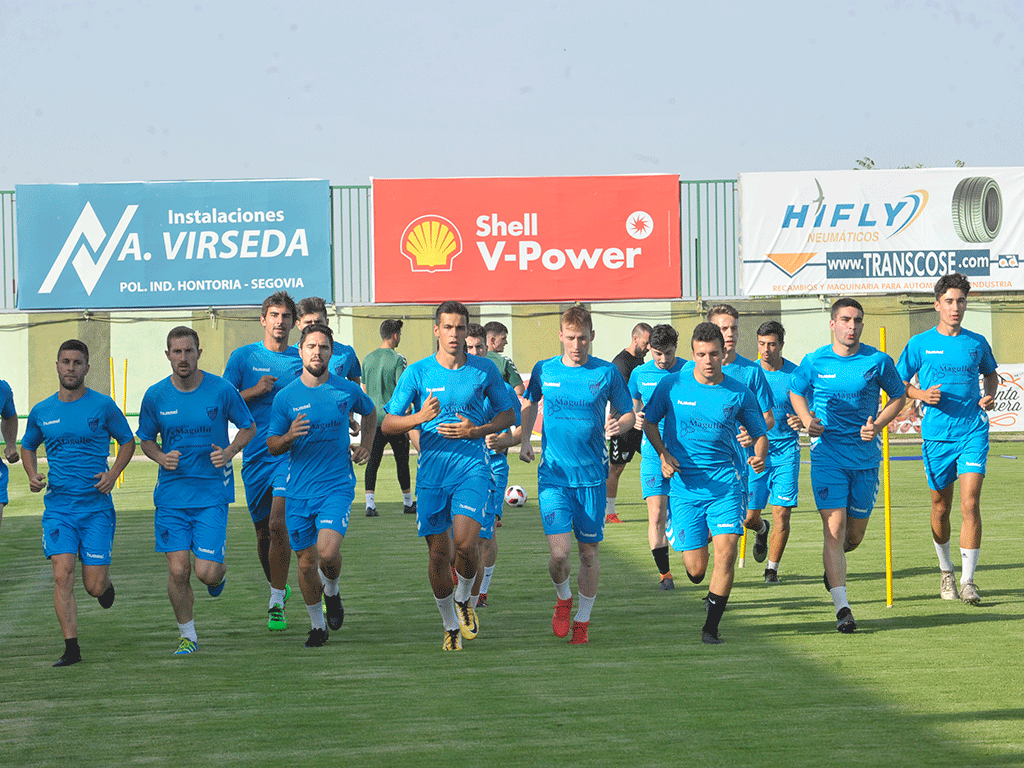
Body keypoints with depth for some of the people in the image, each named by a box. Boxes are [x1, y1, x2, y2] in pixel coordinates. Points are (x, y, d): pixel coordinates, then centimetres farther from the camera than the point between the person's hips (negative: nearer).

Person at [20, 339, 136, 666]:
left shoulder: (103, 406, -1)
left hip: (97, 507, -1)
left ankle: (105, 581, 36)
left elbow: (128, 442, 10)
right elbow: (28, 447, 22)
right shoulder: (41, 411, 6)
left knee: (94, 587, -2)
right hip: (58, 505, 2)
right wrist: (33, 476, 2)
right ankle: (71, 648, -8)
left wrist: (113, 474, -7)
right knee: (62, 575, -14)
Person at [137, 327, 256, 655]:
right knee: (178, 570, -5)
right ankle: (187, 634, 15)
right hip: (171, 493, 2)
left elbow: (249, 427, 8)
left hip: (213, 492, -2)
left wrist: (230, 451, -11)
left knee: (206, 572, -9)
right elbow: (145, 439, 14)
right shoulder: (155, 396, 0)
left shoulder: (222, 390, -5)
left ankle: (219, 574, 29)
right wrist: (161, 457, -8)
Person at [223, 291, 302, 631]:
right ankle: (277, 586, 36)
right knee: (262, 531, 10)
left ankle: (277, 604, -12)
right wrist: (254, 391, -12)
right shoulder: (243, 357, 5)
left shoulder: (301, 360, 6)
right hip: (255, 455, 2)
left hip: (290, 453, -2)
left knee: (278, 524, -17)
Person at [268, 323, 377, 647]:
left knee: (328, 552, -21)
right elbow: (272, 446, 4)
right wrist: (289, 437, -18)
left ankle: (332, 590, 13)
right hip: (299, 490, 2)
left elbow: (369, 411, 22)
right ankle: (317, 625, 26)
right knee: (306, 562, 6)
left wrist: (366, 445, 8)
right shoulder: (286, 397, -1)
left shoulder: (347, 390, 0)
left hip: (337, 486, -2)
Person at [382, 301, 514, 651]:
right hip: (432, 469, 1)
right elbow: (388, 423, 1)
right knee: (438, 553, 3)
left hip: (472, 467, -1)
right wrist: (420, 417, -19)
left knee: (465, 543, -19)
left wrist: (476, 431, -5)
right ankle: (450, 625, 21)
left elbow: (507, 414, 13)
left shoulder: (485, 370, 3)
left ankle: (464, 599, 12)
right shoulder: (417, 373, 1)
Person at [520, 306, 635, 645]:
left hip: (592, 476, 0)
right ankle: (563, 598, 19)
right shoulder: (544, 371, 3)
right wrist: (524, 439, 6)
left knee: (588, 551, 7)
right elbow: (529, 404, 21)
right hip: (554, 474, 0)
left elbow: (628, 414, 8)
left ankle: (582, 620, 24)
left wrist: (618, 425, -15)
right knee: (559, 553, -12)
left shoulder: (607, 373, -1)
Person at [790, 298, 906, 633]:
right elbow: (796, 392, 16)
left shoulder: (878, 361, -2)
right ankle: (842, 608, -14)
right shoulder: (814, 362, -1)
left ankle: (833, 563, 47)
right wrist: (808, 422, -3)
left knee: (854, 535, 9)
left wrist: (878, 425, -6)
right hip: (827, 454, -2)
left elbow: (899, 396, 11)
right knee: (834, 529, -14)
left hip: (866, 457, 2)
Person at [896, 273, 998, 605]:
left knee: (970, 503, -13)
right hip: (936, 435, 0)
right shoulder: (920, 344, 2)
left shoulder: (977, 343, 7)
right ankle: (945, 571, 31)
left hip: (973, 431, 0)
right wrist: (922, 395, -11)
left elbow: (990, 373, 25)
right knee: (941, 508, 9)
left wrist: (990, 396, 5)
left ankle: (967, 581, -10)